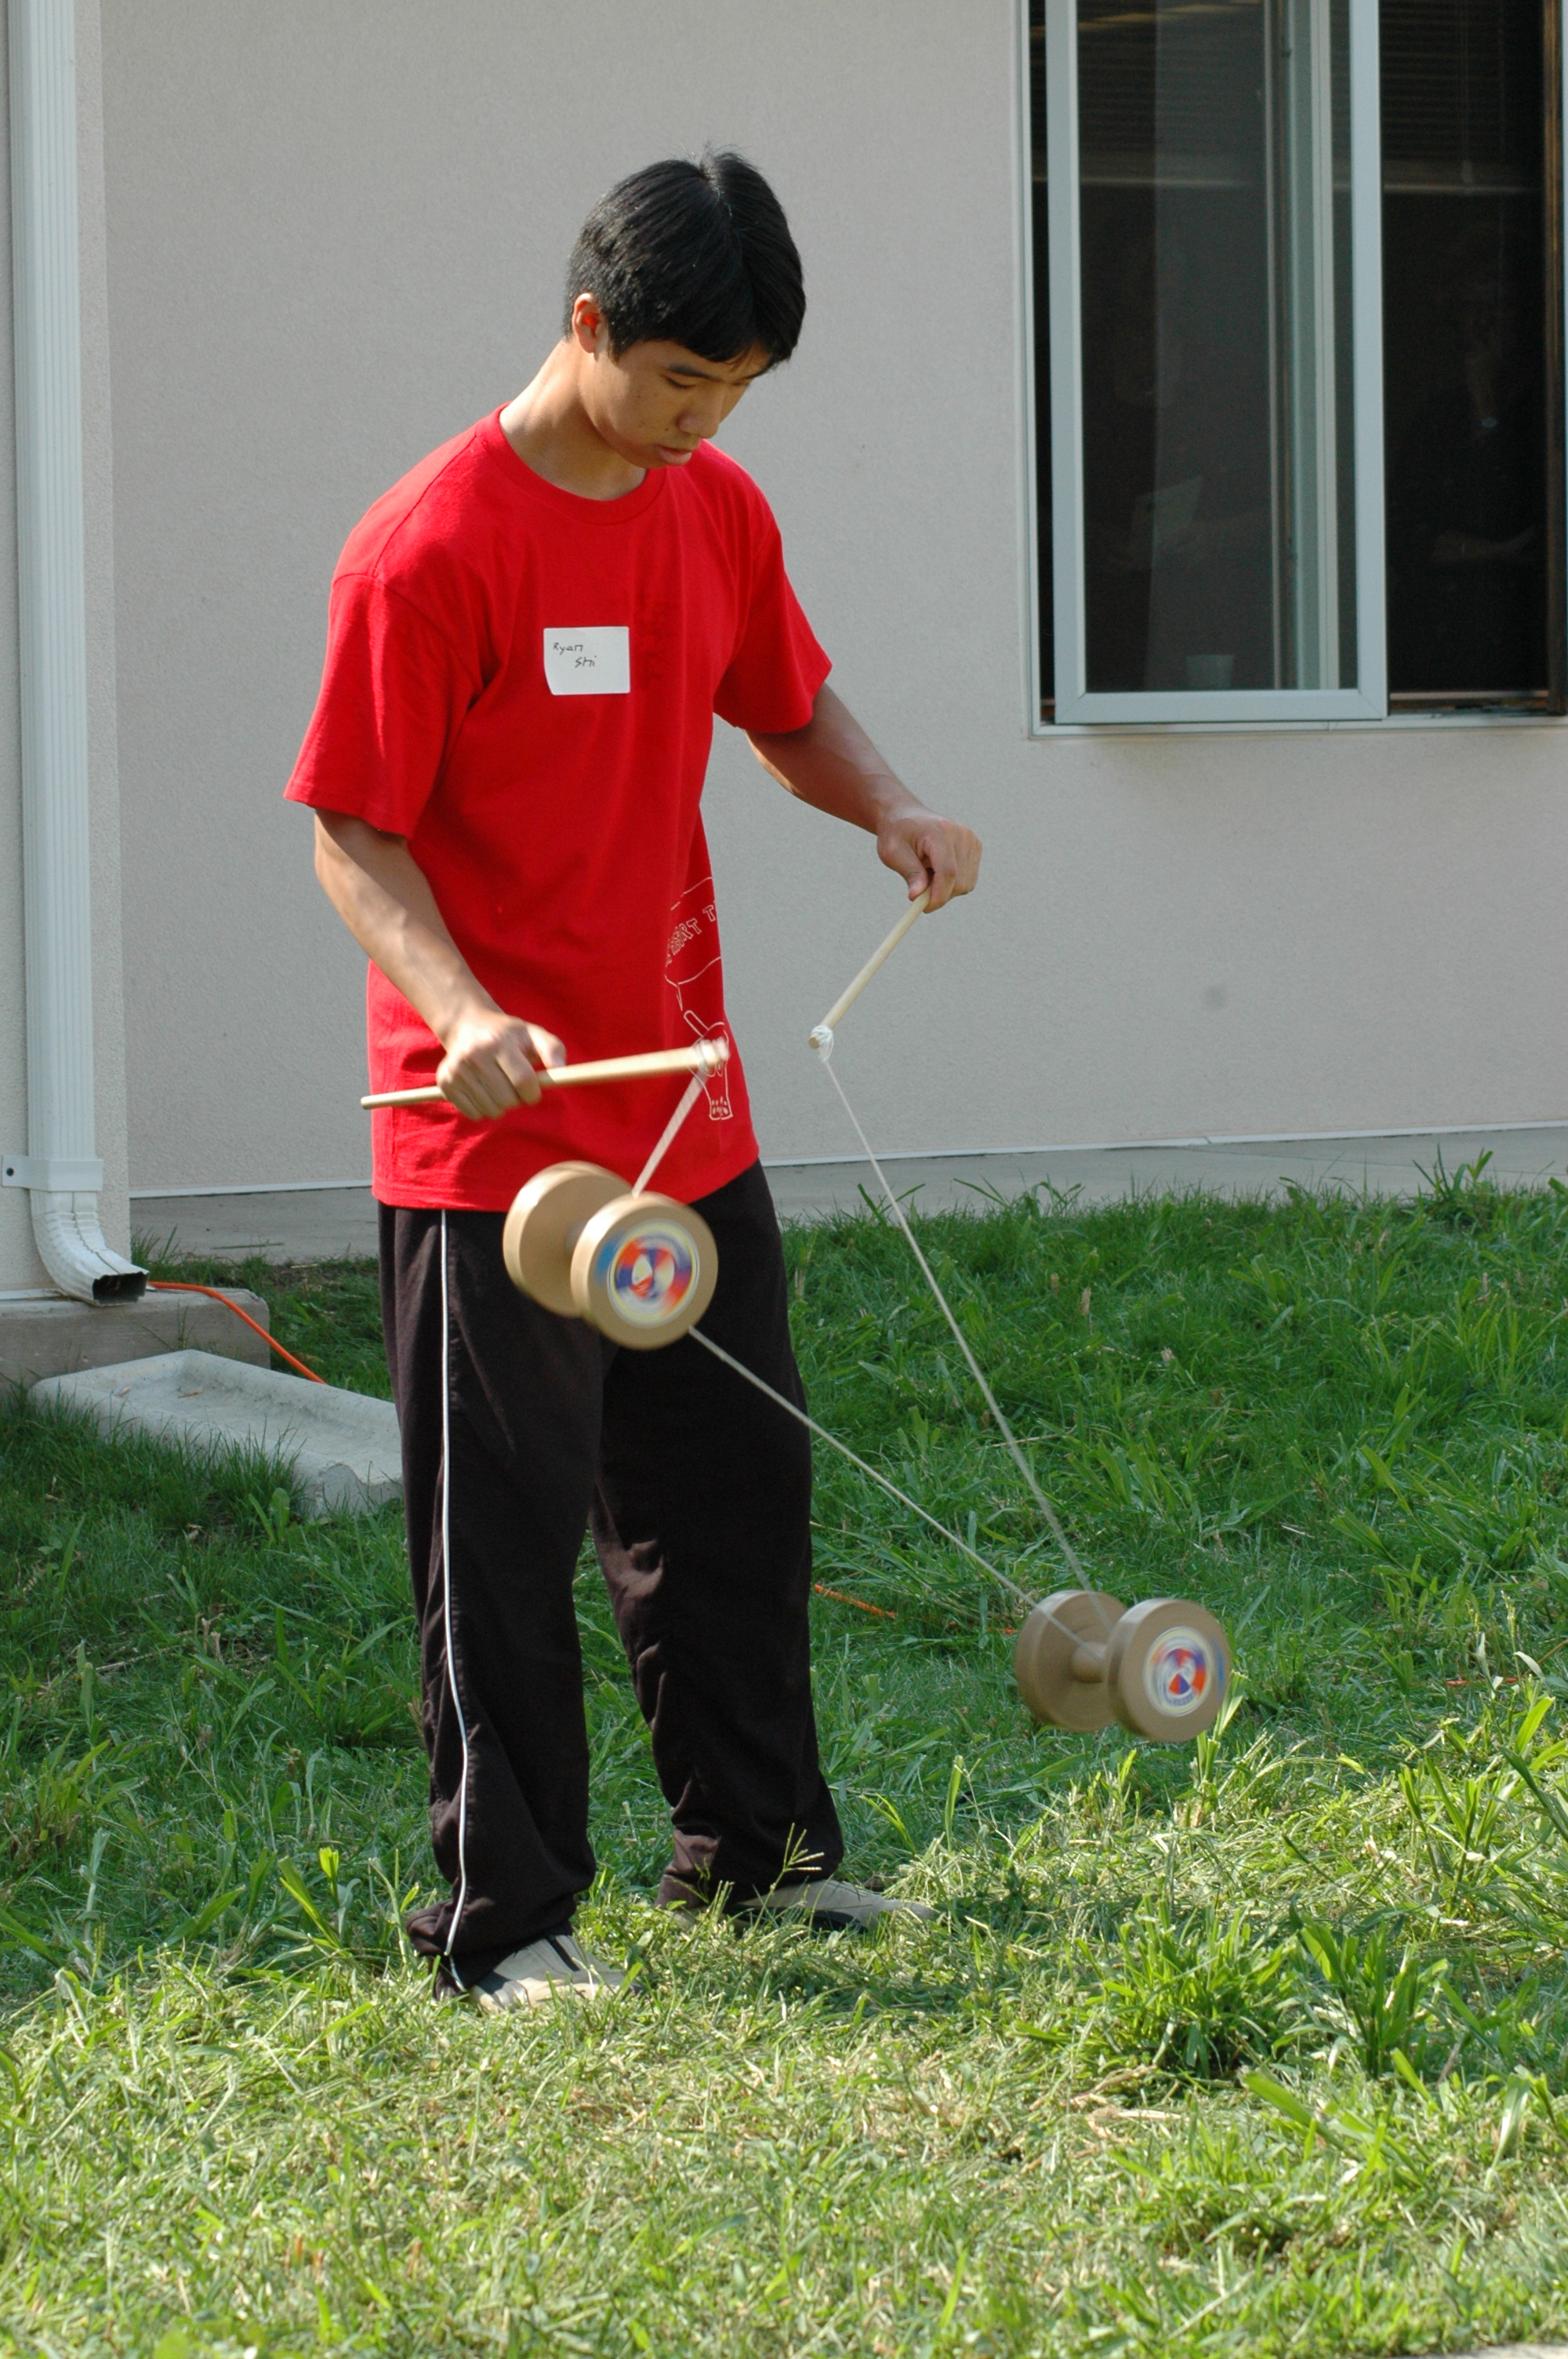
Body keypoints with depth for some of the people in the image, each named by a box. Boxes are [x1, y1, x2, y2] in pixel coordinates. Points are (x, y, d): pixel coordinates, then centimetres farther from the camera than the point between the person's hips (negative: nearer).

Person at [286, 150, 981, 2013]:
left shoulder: (719, 512, 5)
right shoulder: (432, 547, -16)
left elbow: (789, 705, 21)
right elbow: (351, 829, -13)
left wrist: (885, 808, 0)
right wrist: (464, 1014, -28)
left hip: (690, 1114, 7)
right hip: (492, 1143, -7)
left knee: (739, 1488, 17)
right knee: (507, 1541, 0)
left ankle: (755, 1843, 33)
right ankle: (502, 1918, 10)